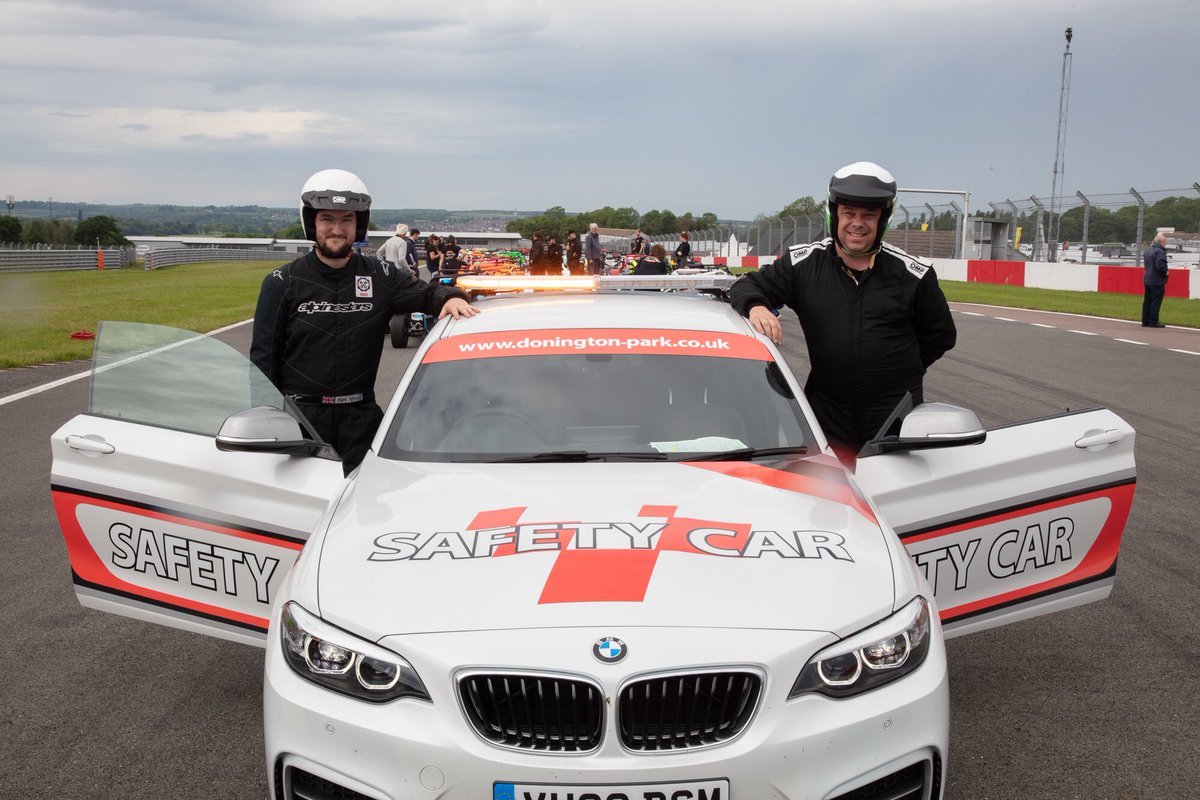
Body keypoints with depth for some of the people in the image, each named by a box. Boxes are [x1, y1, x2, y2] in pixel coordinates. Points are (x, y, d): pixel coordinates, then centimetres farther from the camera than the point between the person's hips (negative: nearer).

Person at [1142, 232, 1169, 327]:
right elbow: (1160, 265, -27)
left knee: (1147, 301, 12)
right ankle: (1153, 322, -2)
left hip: (1147, 279, 9)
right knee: (1156, 301, -3)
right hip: (1157, 281, -9)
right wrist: (1165, 272, -11)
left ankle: (1145, 321, 16)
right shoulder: (1159, 251, -17)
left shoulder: (1147, 250, 12)